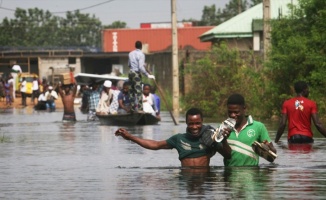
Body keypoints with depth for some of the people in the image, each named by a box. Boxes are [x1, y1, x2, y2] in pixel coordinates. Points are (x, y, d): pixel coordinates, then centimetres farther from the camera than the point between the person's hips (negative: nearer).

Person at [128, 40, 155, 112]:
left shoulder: (131, 53, 11)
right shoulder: (141, 54, -11)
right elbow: (141, 67, -20)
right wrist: (148, 75, -17)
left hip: (131, 72, 7)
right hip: (137, 73, -7)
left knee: (132, 91, 13)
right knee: (138, 92, -9)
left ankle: (133, 108, 16)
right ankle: (139, 109, -14)